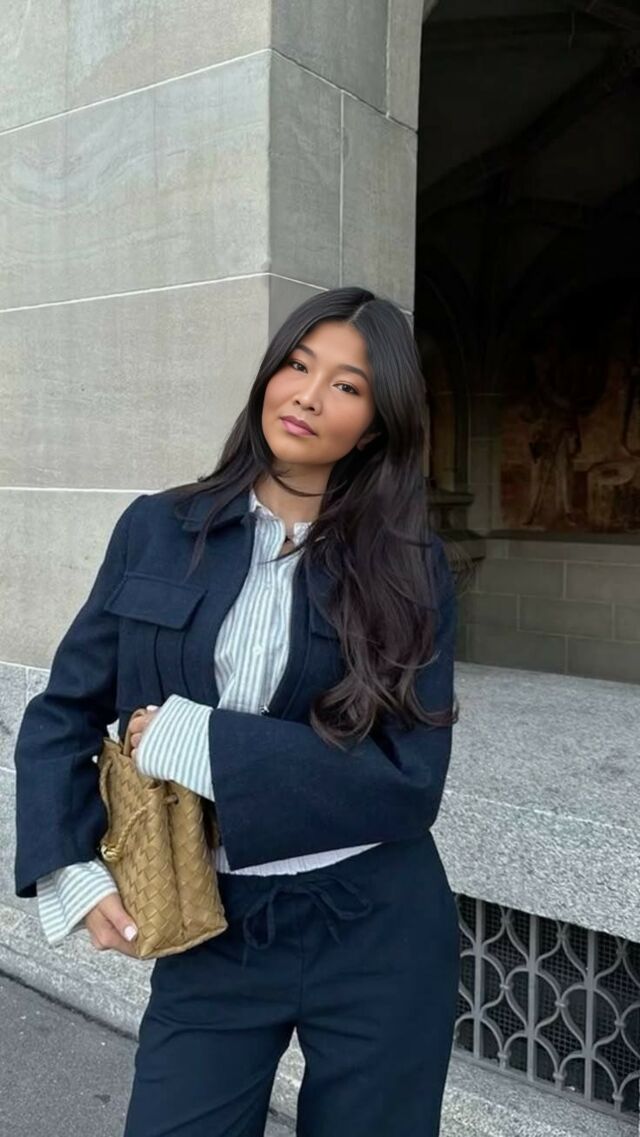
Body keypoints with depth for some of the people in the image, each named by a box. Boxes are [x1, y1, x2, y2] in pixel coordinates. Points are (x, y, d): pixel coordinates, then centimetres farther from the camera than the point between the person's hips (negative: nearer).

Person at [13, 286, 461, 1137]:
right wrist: (71, 871, -11)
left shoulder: (411, 566, -6)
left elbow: (409, 778, -14)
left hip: (378, 936, 0)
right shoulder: (159, 530, -2)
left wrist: (190, 741, -17)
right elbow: (63, 713, 3)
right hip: (211, 936, 1)